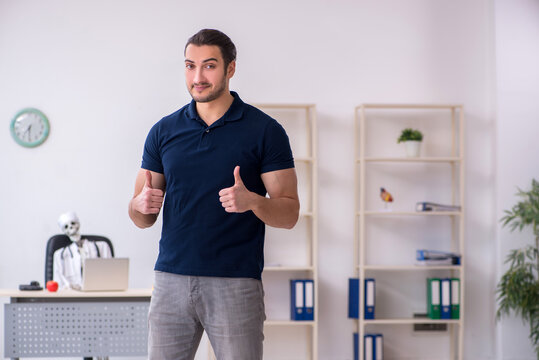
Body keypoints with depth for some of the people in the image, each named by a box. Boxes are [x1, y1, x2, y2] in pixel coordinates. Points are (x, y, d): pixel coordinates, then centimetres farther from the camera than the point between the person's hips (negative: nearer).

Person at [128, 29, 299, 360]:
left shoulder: (265, 131, -1)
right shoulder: (164, 131, 9)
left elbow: (289, 214, -2)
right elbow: (141, 218, 12)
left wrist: (251, 201, -22)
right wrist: (142, 205, -12)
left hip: (237, 284, -3)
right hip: (172, 280, 3)